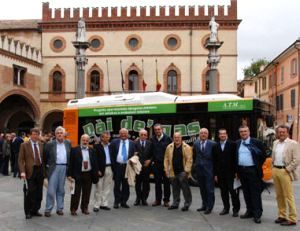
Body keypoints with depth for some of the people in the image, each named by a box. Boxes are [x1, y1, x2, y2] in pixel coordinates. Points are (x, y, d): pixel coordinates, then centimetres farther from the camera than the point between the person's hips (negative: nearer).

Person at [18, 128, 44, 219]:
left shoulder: (41, 145, 9)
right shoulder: (24, 145, -1)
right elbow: (20, 160, -4)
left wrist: (45, 170, 6)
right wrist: (22, 172, -14)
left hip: (40, 170, 4)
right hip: (30, 171, -4)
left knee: (39, 192, 9)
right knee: (30, 192, -1)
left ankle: (35, 210, 23)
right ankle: (28, 212, 14)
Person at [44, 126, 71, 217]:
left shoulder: (68, 143, 8)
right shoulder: (50, 144, -1)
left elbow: (70, 156, 11)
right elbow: (45, 157, 3)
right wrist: (47, 166, 1)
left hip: (64, 168, 3)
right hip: (53, 168, -3)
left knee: (61, 189, 10)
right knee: (51, 190, -2)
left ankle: (60, 208, 19)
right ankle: (48, 209, 8)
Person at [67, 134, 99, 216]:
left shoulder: (91, 151, 9)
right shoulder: (74, 150, -3)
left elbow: (95, 163, 10)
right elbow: (71, 163, -6)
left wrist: (95, 174, 4)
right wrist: (70, 175, -11)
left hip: (88, 174, 4)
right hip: (77, 175, -4)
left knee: (87, 193, 11)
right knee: (76, 193, 2)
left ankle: (84, 208, 24)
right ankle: (73, 209, 14)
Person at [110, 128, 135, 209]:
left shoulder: (132, 143, 5)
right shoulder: (114, 142, 3)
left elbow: (133, 155, 5)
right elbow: (111, 154, 2)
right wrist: (113, 165, -4)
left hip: (127, 166, 1)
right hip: (117, 166, -1)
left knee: (126, 185, 6)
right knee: (117, 185, 7)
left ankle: (124, 201, 18)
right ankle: (116, 201, 18)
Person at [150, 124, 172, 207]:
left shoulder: (167, 138, -7)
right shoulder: (152, 139, 4)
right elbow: (151, 151, 12)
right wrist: (152, 160, 1)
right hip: (156, 164, 3)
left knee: (166, 182, 4)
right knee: (157, 182, 9)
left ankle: (166, 200, 14)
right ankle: (158, 200, 18)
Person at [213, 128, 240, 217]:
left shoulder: (232, 144, -3)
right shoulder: (216, 146, 9)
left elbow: (235, 158, -5)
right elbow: (215, 161, 9)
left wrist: (236, 171, -9)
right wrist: (215, 174, 6)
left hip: (230, 172, -4)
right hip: (220, 173, 4)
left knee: (233, 191, -2)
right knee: (223, 192, 9)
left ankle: (235, 209, 9)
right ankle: (226, 208, 20)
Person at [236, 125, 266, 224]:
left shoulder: (256, 142, -5)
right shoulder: (237, 143, 9)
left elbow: (263, 155, 0)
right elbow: (235, 157, 18)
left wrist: (258, 166, 0)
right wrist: (237, 169, 12)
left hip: (252, 170, -5)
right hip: (242, 170, 5)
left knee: (255, 193, -2)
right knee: (246, 193, 12)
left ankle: (257, 214, 3)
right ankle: (250, 211, 22)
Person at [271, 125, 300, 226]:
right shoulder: (275, 143, 13)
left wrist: (287, 169, -13)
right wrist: (273, 168, 11)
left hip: (285, 171, -6)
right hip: (275, 170, 6)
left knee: (288, 196, -4)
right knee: (279, 195, 13)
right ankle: (282, 216, 24)